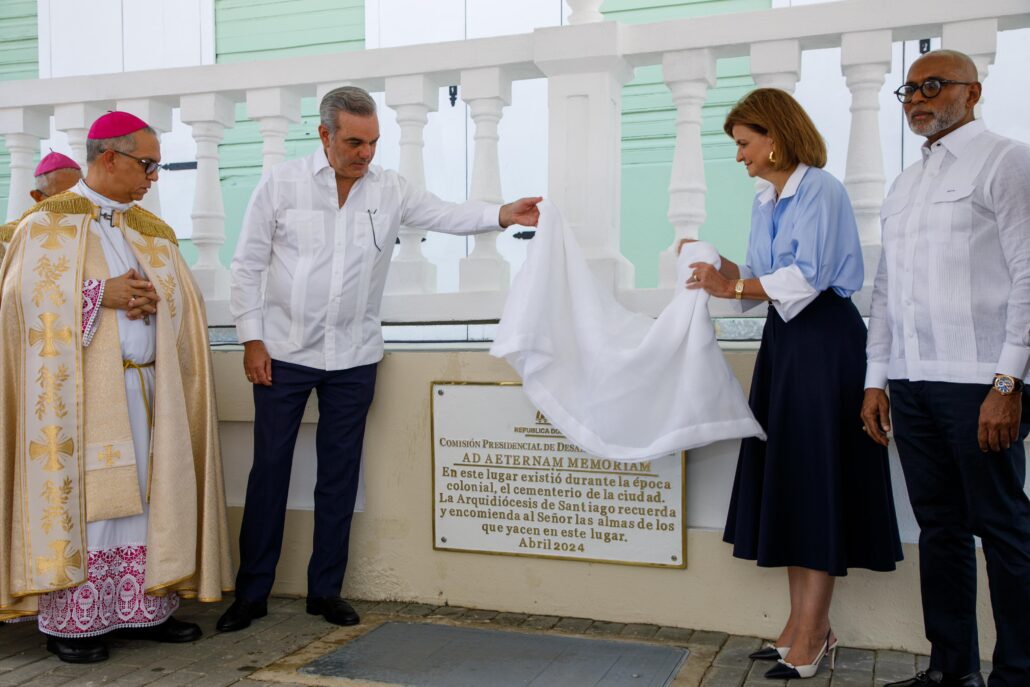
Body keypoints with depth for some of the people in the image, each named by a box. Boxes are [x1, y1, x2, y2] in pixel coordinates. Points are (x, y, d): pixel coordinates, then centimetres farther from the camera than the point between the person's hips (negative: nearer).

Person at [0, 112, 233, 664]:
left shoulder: (154, 230, 15)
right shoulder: (48, 221, 0)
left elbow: (184, 300, 12)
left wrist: (151, 299, -9)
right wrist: (101, 293, -17)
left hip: (146, 385, 5)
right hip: (80, 389, -5)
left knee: (145, 491, 5)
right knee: (79, 494, -4)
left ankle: (140, 609, 14)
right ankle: (68, 622, 6)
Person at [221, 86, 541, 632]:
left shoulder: (389, 189, 2)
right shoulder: (281, 184, -4)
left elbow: (446, 216, -4)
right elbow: (248, 265, -1)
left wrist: (502, 215, -23)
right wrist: (252, 340, -5)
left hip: (353, 357, 2)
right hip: (284, 352, -2)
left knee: (340, 474, 8)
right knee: (269, 469, 4)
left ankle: (326, 590, 22)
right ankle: (251, 592, 18)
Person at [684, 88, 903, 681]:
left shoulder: (820, 189, -9)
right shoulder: (765, 203, 17)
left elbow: (807, 276, -18)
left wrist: (732, 288, -14)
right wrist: (716, 264, 3)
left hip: (825, 341, -9)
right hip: (784, 339, 9)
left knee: (817, 481, -5)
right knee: (785, 478, 7)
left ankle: (810, 635, 3)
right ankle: (807, 624, 15)